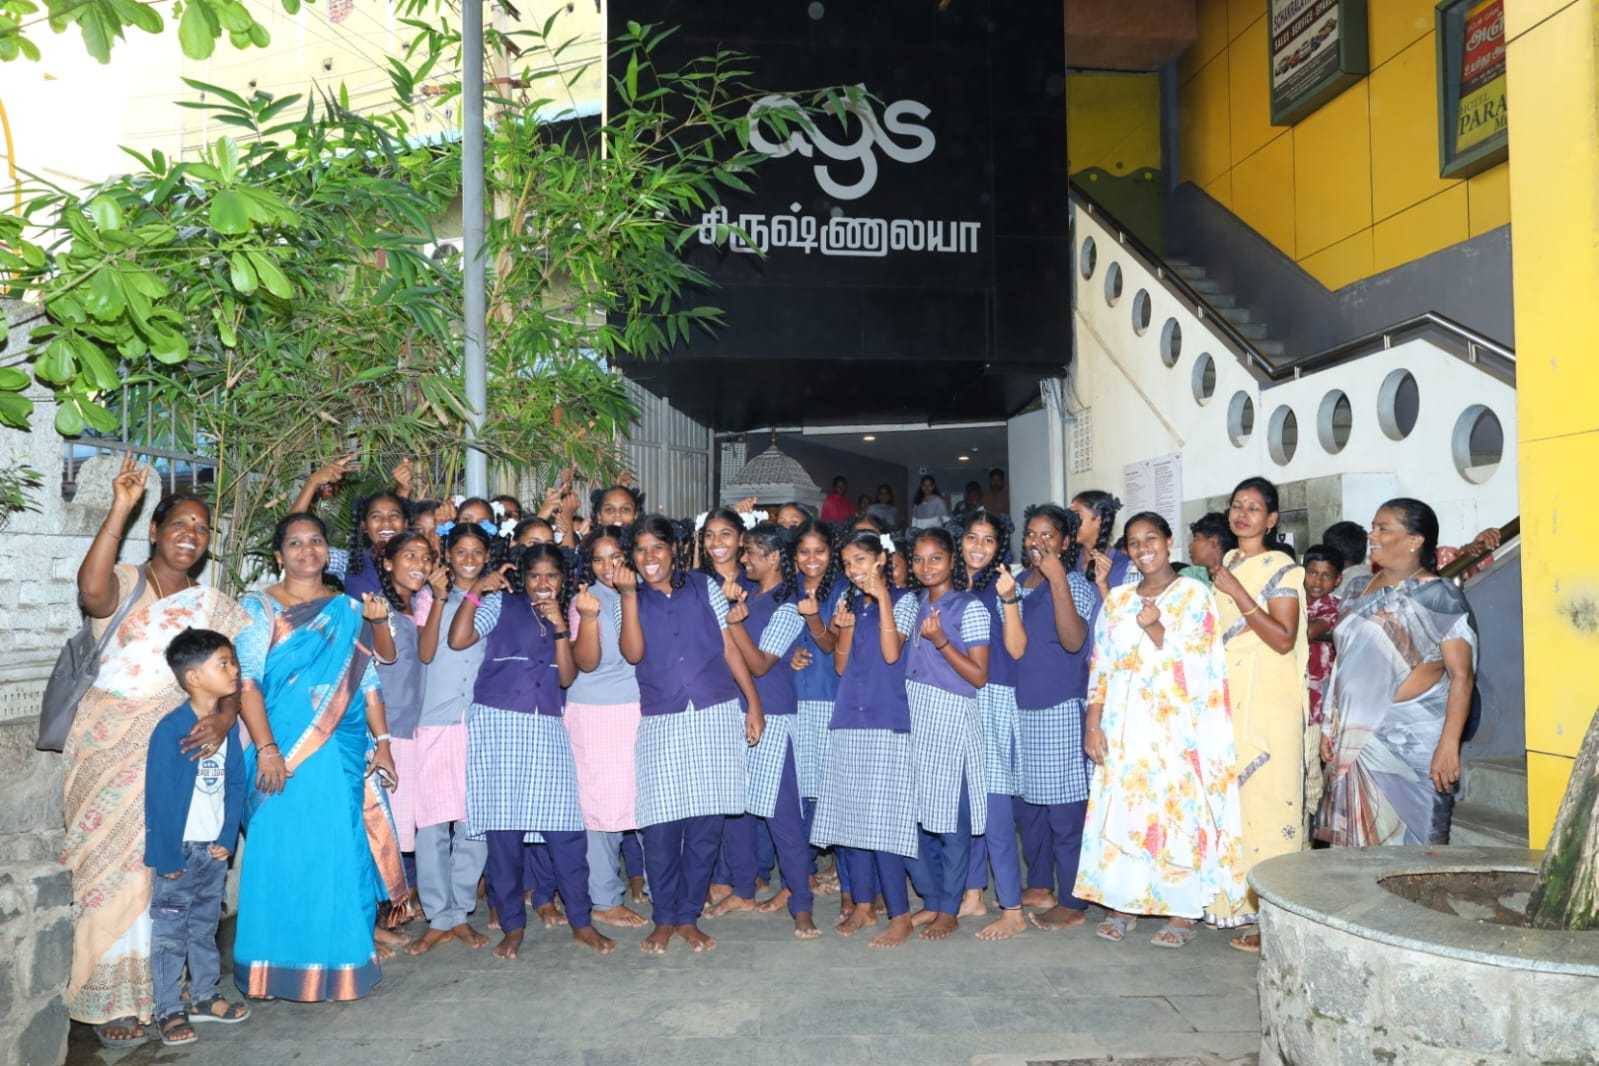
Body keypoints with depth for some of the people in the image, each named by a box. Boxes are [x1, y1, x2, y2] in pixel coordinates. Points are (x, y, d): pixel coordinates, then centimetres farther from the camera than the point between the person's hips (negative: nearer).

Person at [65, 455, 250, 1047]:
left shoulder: (215, 607, 11)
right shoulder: (123, 582, 4)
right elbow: (91, 590, -21)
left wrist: (224, 716, -20)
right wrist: (120, 508, -21)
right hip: (104, 743, -1)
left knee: (152, 863, -1)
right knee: (108, 862, 1)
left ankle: (150, 988, 12)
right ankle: (111, 998, 13)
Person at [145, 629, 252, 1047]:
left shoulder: (228, 724, -1)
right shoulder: (170, 730, -19)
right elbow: (159, 798, -17)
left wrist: (228, 838, -1)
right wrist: (167, 857, -15)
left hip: (214, 848, 6)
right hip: (179, 849, -6)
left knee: (205, 926, 18)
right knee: (170, 931, 5)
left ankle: (206, 996, 30)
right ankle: (169, 1011, 16)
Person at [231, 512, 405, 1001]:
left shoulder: (350, 611, 12)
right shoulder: (259, 607, 2)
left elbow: (368, 684, 11)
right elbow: (246, 680, -7)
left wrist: (382, 744, 3)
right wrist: (266, 748, -16)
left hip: (342, 754, 3)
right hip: (284, 754, -3)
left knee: (341, 856, 5)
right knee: (282, 855, 0)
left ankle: (338, 964, 17)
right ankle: (280, 967, 13)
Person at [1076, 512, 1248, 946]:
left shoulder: (1194, 594, 1)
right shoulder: (1117, 599, 12)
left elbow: (1190, 663, -6)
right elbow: (1100, 666, 9)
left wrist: (1154, 627, -20)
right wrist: (1092, 724, 2)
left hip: (1176, 725, -4)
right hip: (1124, 726, 4)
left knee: (1178, 809, -2)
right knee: (1120, 808, 4)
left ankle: (1184, 911, 9)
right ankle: (1123, 903, 15)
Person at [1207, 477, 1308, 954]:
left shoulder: (1281, 569, -5)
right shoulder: (1225, 565, 15)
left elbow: (1284, 639, -15)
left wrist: (1237, 593, -17)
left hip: (1269, 703, -6)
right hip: (1227, 698, 6)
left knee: (1268, 801, -6)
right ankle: (1243, 900, 17)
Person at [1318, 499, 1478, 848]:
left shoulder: (1438, 596, -6)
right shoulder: (1361, 592, 12)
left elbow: (1461, 675, -12)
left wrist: (1449, 746, -19)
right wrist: (1332, 727, 13)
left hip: (1411, 740, -6)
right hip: (1358, 738, 6)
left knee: (1409, 842, -3)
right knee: (1357, 837, 7)